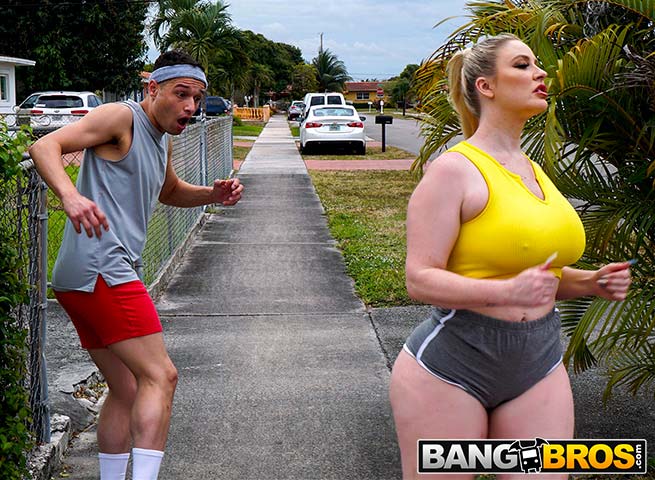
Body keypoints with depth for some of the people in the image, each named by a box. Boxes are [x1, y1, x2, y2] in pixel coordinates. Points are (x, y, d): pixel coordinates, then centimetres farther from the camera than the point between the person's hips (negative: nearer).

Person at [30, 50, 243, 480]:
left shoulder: (162, 139, 21)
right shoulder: (122, 117, -6)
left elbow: (170, 191, 40)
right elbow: (45, 146, -16)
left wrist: (213, 195, 19)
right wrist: (70, 195, -36)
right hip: (99, 268, -10)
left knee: (127, 391, 16)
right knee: (160, 376, -14)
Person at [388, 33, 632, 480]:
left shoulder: (534, 171, 11)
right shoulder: (455, 168, -12)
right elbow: (421, 279, -18)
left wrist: (590, 281, 3)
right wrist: (508, 292, -30)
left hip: (538, 366, 7)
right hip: (450, 365, -7)